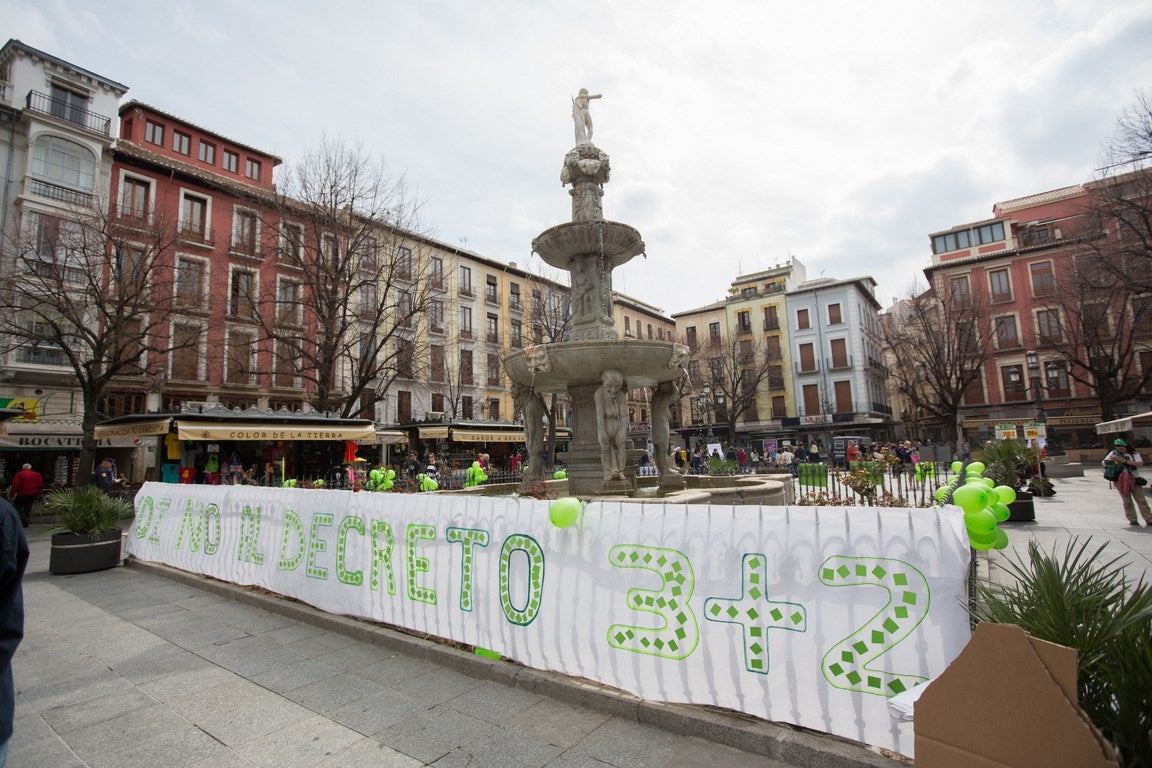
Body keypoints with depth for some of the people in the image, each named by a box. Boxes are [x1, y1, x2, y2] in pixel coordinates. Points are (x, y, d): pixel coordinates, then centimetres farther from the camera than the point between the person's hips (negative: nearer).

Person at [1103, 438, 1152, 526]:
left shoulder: (1134, 454, 4)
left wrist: (1125, 461, -20)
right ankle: (1132, 520, 9)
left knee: (1141, 500, 1)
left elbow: (1140, 463, -12)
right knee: (1127, 501, 2)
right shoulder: (1113, 453, 7)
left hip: (1134, 480, 0)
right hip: (1121, 481, 0)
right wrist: (1111, 460, -14)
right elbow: (1103, 463, 5)